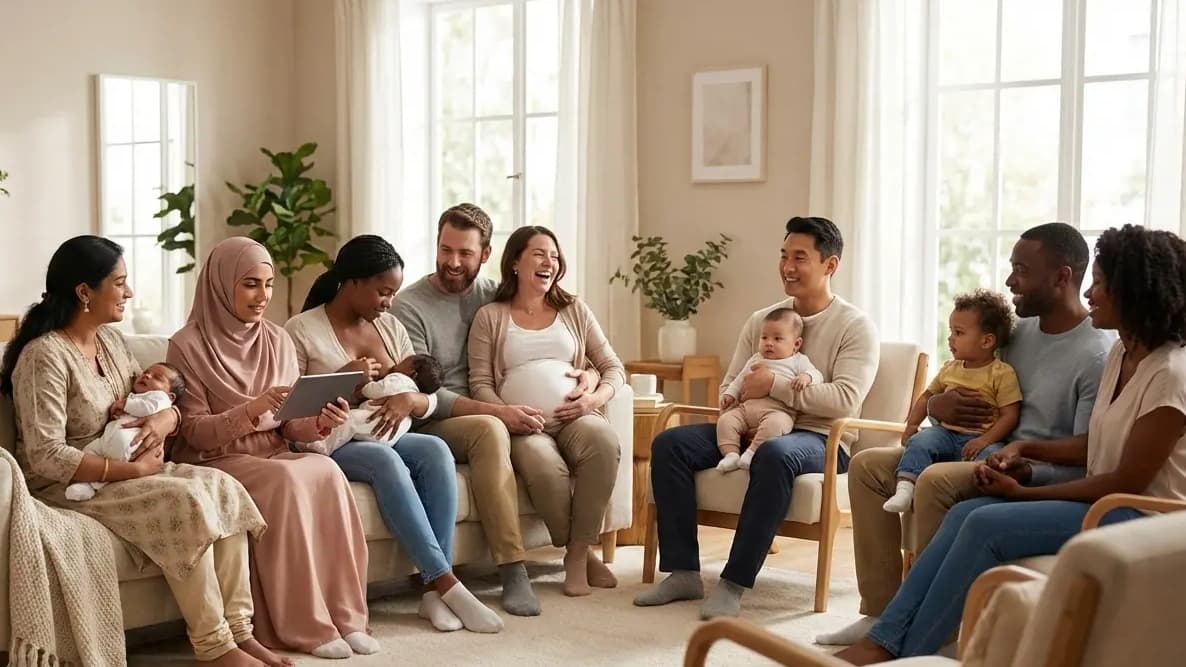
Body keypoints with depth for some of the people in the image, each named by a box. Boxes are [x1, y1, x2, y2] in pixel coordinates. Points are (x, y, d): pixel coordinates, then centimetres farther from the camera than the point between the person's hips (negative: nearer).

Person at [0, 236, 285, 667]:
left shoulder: (110, 339, 9)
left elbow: (149, 397, 17)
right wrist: (131, 470, -21)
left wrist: (166, 417, -9)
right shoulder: (44, 356, -18)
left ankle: (238, 630, -16)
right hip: (67, 486, -8)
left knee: (224, 489, -15)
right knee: (187, 502, -29)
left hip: (122, 470, 8)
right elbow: (47, 458, -24)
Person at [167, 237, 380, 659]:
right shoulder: (188, 346, -6)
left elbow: (288, 425, 9)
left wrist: (320, 422, -14)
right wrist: (251, 410, -26)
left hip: (273, 454, 5)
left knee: (326, 473, -28)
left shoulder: (277, 341, 9)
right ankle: (305, 626, -28)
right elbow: (195, 433, -10)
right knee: (287, 479, -34)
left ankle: (344, 615, -24)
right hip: (214, 464, -4)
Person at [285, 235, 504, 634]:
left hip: (388, 437, 5)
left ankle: (434, 588, -31)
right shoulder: (301, 331, -3)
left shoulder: (390, 327, 12)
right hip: (331, 444, -5)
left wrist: (410, 399, -15)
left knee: (435, 449, -27)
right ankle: (447, 584, -36)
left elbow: (426, 400, 10)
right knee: (385, 460, -36)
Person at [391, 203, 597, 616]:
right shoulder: (409, 306, -4)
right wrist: (497, 412, -25)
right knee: (489, 430, -40)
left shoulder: (492, 296, 11)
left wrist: (587, 374, -5)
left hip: (490, 420, 4)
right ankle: (512, 570, -37)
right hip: (434, 427, -4)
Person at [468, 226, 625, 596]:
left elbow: (614, 368, 17)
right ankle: (580, 552, -12)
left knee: (603, 440, -35)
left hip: (575, 417, 2)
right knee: (544, 465, -38)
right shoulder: (490, 317, 13)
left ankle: (578, 551, -21)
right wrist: (507, 414, -14)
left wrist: (595, 399, -4)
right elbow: (479, 384, 5)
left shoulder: (575, 311, 21)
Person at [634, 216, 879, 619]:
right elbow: (729, 388, 18)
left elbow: (845, 399, -15)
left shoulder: (855, 327, -1)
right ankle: (683, 573, -15)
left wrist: (775, 386, -17)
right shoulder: (760, 320, 17)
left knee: (775, 453, -41)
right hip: (750, 429, 6)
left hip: (819, 438, -6)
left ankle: (734, 584, -35)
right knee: (669, 444, -15)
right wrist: (741, 404, -7)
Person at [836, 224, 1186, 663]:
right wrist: (1025, 449, 0)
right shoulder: (1122, 354, 10)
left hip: (1142, 517, -8)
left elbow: (1129, 482, -18)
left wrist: (1024, 493, -12)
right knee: (965, 513, -13)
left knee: (987, 525, -24)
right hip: (1105, 501, 8)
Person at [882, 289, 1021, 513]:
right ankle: (905, 487, -35)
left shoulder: (1002, 373, -2)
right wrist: (912, 424, 13)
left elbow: (1009, 415, -7)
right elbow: (928, 395, 29)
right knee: (919, 442, -24)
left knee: (990, 454, -36)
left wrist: (984, 440, -20)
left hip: (979, 438, -4)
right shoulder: (950, 369, 17)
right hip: (946, 433, 4)